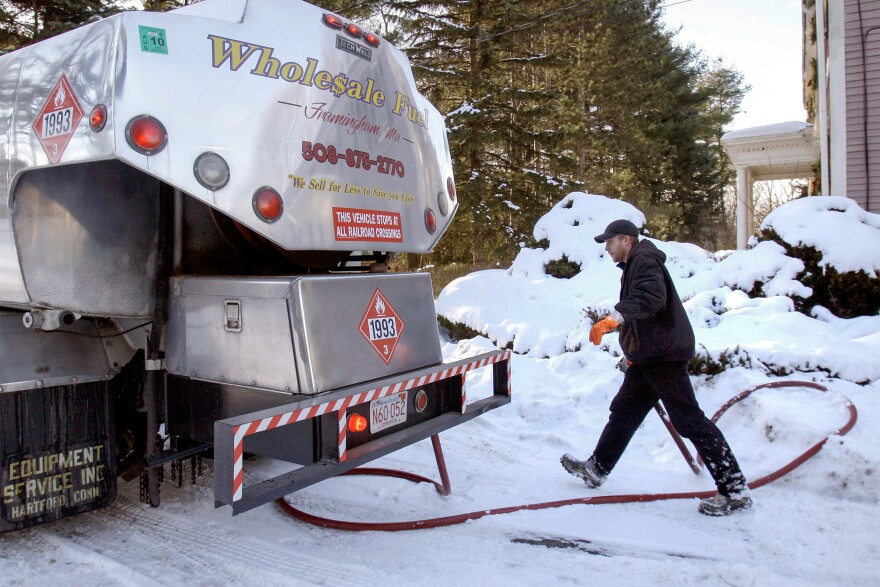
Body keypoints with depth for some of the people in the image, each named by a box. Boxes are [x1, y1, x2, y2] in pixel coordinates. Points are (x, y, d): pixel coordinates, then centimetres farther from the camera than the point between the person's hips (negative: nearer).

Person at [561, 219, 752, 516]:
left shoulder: (644, 259, -12)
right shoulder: (634, 265, 21)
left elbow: (652, 297, -32)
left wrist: (615, 317, -42)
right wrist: (633, 350, 31)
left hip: (664, 355, -11)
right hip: (648, 356, 11)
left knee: (689, 420, -8)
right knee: (623, 411, 17)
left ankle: (735, 490, -1)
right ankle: (597, 469, 29)